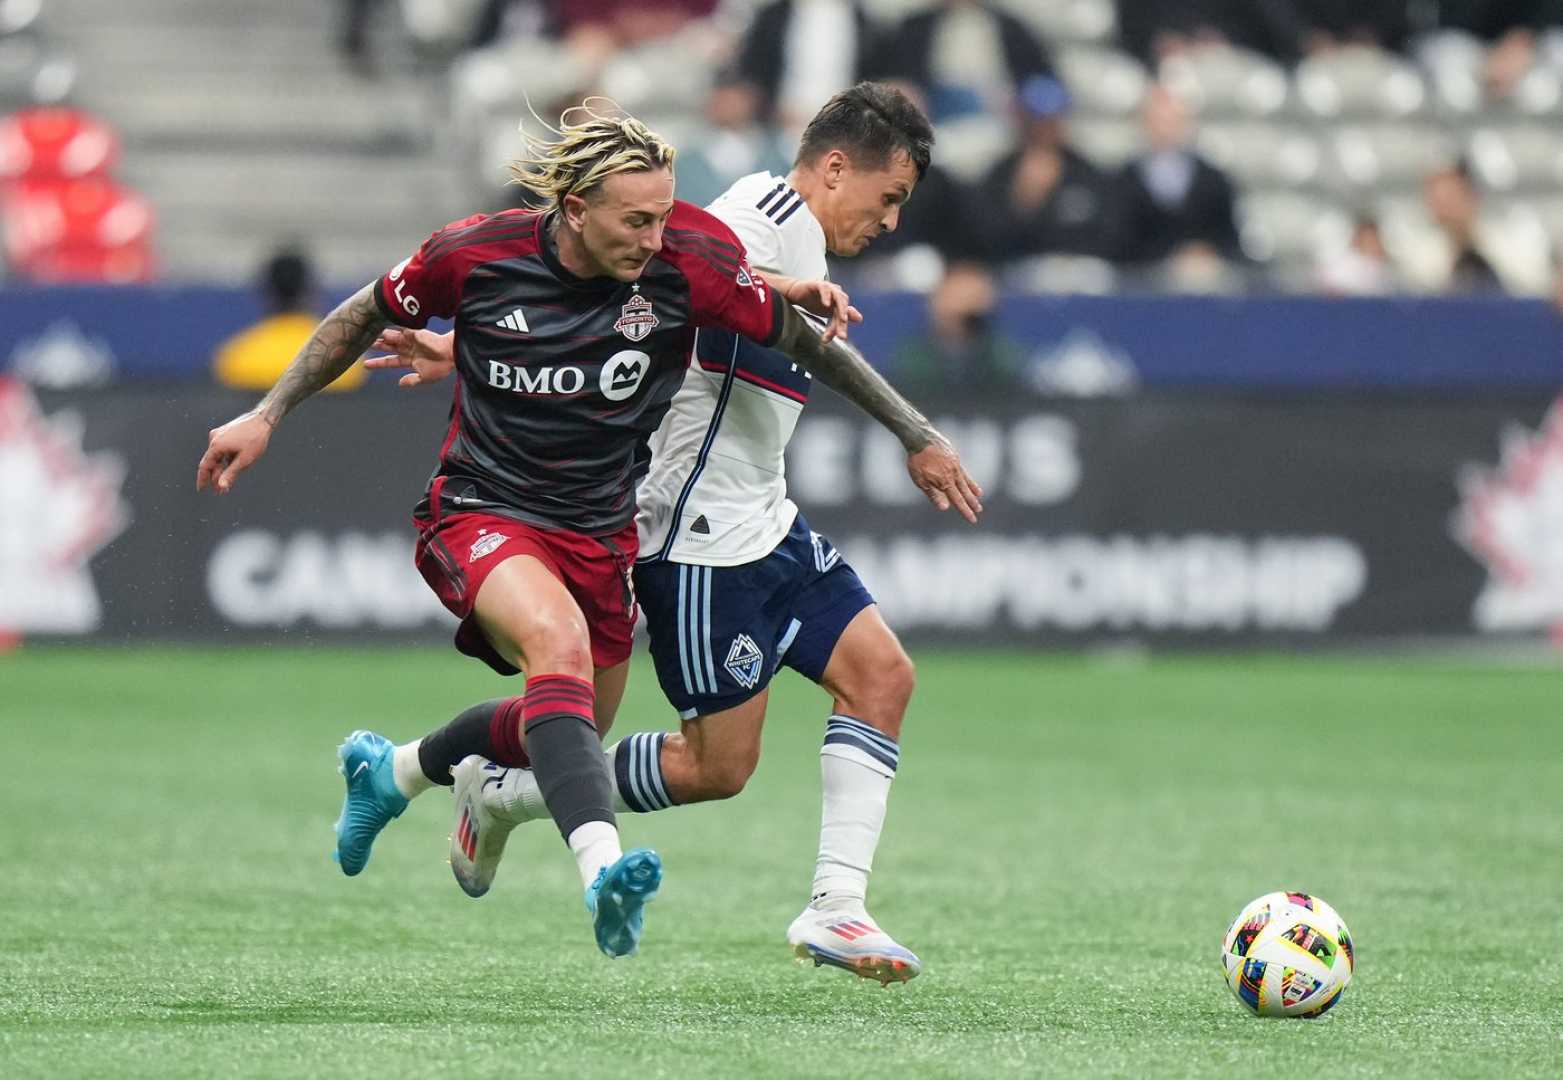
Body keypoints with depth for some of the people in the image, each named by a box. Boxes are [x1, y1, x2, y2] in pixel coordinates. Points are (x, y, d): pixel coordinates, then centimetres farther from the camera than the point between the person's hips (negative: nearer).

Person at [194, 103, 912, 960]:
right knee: (559, 643, -34)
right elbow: (366, 317, 2)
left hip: (599, 529, 4)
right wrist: (265, 417, 1)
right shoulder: (475, 254, -16)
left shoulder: (687, 262, -16)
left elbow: (798, 337, -3)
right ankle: (602, 872, -50)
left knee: (573, 727, 19)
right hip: (482, 512, -4)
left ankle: (391, 770, 48)